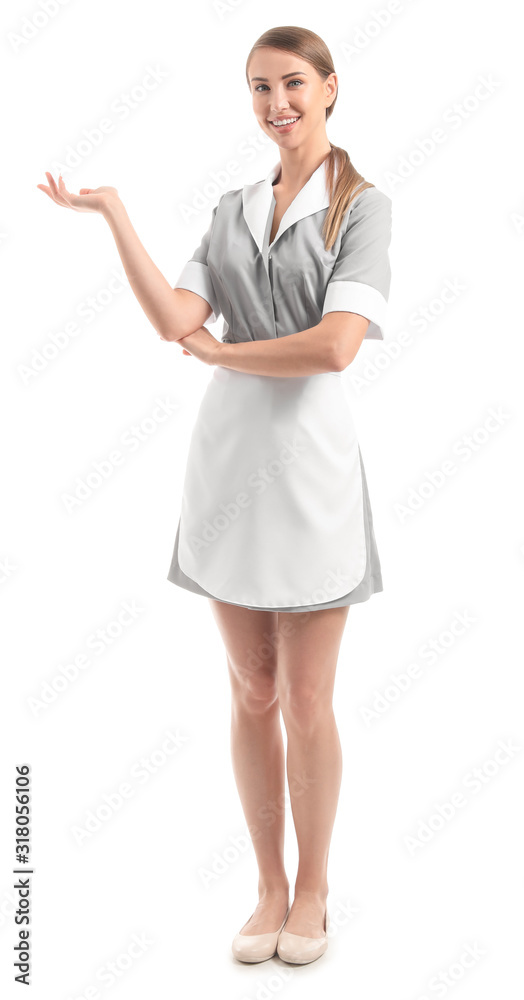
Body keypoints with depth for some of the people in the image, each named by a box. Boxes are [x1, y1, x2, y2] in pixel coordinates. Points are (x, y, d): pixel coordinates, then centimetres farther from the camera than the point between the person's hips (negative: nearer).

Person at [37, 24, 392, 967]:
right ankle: (269, 887, 27)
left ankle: (313, 889, 25)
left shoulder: (363, 207, -2)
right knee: (252, 694, 10)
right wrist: (112, 211, -6)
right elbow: (175, 320, -4)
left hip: (310, 463, -4)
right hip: (227, 457, 4)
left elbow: (335, 347, -18)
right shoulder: (232, 211, 12)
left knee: (305, 703, 4)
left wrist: (216, 351, -6)